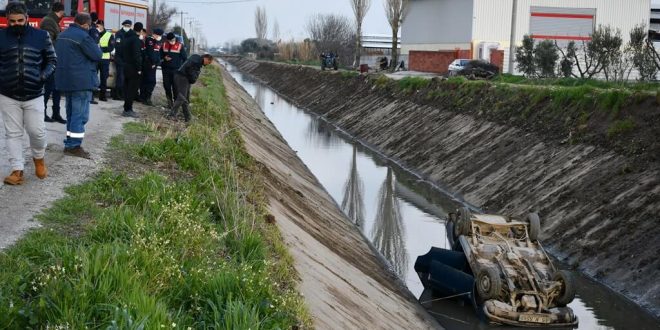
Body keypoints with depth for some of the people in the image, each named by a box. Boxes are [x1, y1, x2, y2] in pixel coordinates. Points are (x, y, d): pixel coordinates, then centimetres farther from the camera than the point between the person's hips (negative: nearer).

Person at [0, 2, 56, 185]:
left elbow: (52, 60, 9)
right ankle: (17, 171, 12)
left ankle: (39, 159, 32)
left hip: (34, 95, -1)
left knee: (37, 131, 3)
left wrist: (43, 76, -8)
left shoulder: (41, 36, -1)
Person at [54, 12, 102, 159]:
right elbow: (97, 55, -13)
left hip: (65, 79, 9)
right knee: (80, 113, -6)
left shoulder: (63, 35, 14)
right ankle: (73, 146, -6)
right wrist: (95, 46, 7)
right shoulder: (83, 36, -15)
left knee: (71, 112, 16)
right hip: (81, 80, -9)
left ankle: (70, 142, 19)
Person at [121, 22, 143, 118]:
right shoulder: (136, 39, -16)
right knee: (132, 88, -5)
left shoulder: (125, 37, 13)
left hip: (126, 66, 9)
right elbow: (137, 55, -22)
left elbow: (122, 52, 17)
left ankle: (127, 108, 19)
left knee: (127, 88, 14)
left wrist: (124, 62, 18)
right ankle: (128, 109, -5)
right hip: (133, 67, -9)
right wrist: (139, 68, -18)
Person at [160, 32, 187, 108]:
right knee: (166, 86, 6)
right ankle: (169, 101, 19)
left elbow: (184, 58, -1)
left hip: (176, 70, -4)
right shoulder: (164, 45, 6)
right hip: (166, 69, 4)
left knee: (175, 87, -4)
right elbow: (160, 55, 17)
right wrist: (164, 57, -5)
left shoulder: (180, 46, -4)